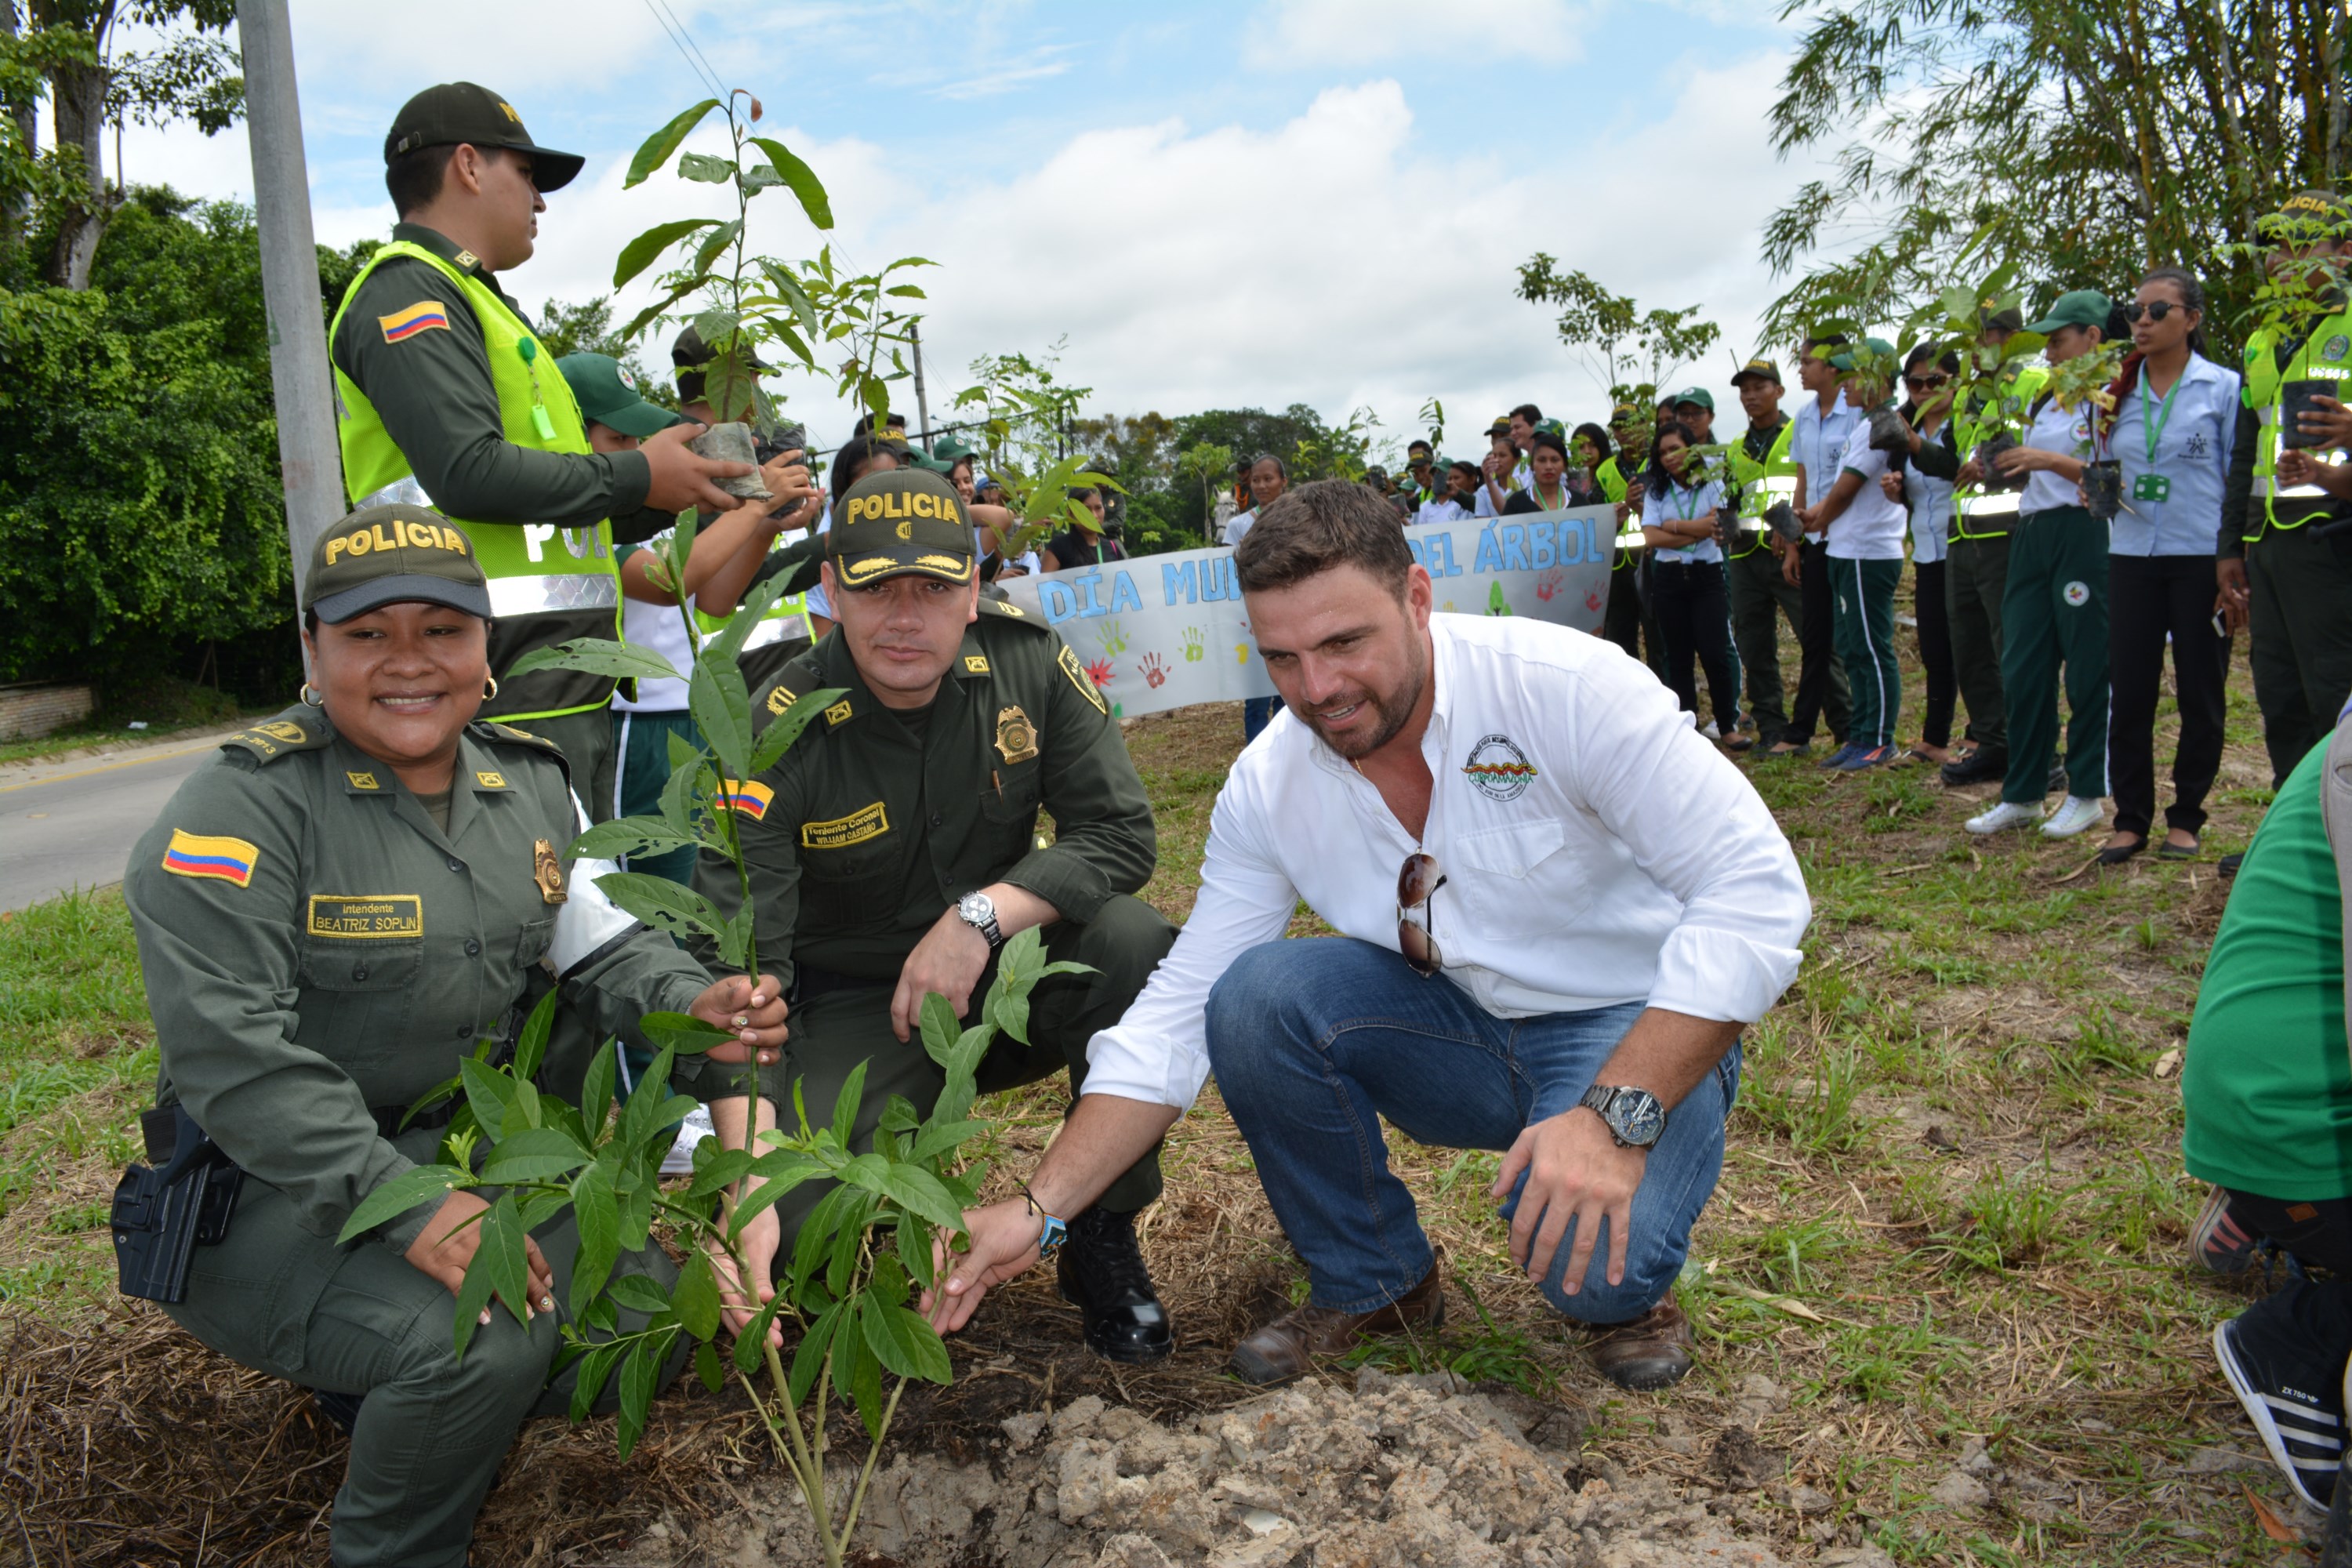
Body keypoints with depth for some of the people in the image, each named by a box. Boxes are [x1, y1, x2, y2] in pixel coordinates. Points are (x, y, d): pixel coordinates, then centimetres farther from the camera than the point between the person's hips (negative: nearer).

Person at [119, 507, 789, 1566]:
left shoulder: (529, 784, 6)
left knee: (650, 1320, -2)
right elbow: (231, 1052, -24)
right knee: (479, 1340, -29)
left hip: (480, 1154, 7)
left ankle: (401, 1397, 23)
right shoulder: (244, 810, -17)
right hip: (279, 1190, -7)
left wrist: (691, 1005, -16)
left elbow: (599, 944, 8)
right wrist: (400, 1205, -33)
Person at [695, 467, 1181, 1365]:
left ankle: (1103, 1240, -8)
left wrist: (982, 917, -28)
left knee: (1135, 944, -30)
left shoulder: (1028, 663, -11)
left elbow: (1118, 835, -11)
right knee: (801, 1229, -26)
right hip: (855, 1010, -1)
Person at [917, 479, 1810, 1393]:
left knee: (1584, 1254, -33)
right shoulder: (1267, 786, -9)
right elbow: (1179, 1013, -7)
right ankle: (1374, 1283, 3)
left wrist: (1617, 1115, -35)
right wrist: (1041, 1209, -17)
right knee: (1254, 993, -21)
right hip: (1460, 1034, 4)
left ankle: (1625, 1288, 8)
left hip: (1644, 1040, -4)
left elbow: (1754, 891, -24)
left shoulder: (1565, 686, -23)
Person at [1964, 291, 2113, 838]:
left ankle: (2087, 793, 11)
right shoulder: (2046, 399, 18)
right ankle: (2021, 794, 14)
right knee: (2021, 665, 6)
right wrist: (1999, 462, 7)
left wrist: (2051, 460, -20)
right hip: (2031, 535, 8)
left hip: (2083, 534, -8)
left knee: (2087, 666, 0)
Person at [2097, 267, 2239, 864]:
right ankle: (2131, 819, 12)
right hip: (2132, 556, 3)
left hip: (2201, 559, -3)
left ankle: (2186, 817, 16)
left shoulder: (2223, 389, -1)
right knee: (2130, 692, 3)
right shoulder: (2118, 392, 10)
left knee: (2200, 693, 5)